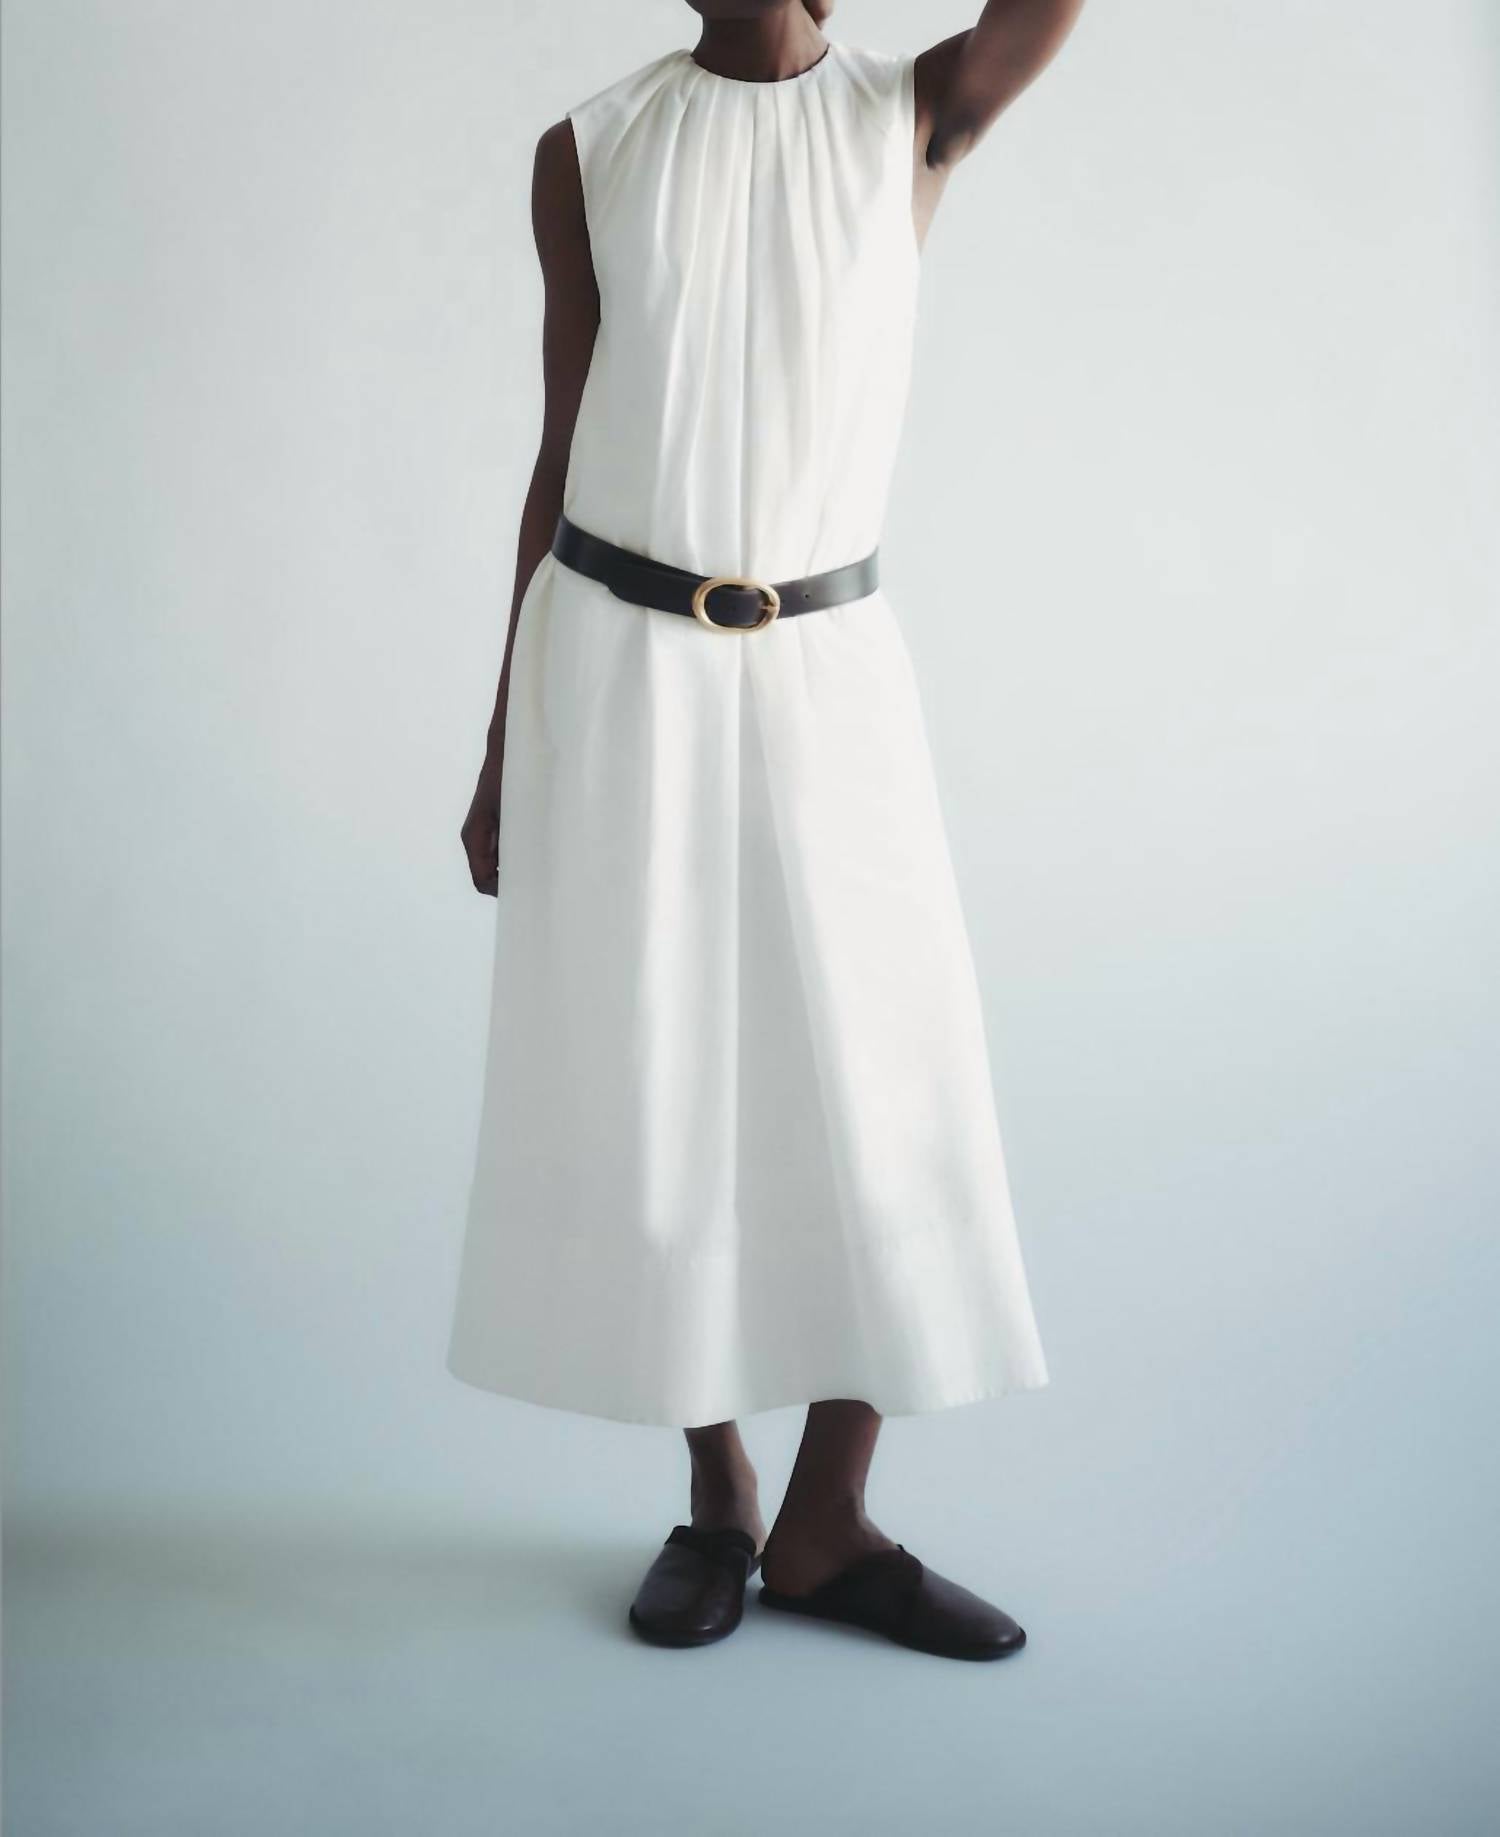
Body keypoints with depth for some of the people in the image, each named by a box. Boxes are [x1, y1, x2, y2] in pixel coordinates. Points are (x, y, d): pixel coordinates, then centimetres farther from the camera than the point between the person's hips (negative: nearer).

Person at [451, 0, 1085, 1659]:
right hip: (613, 664, 0)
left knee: (888, 1095, -3)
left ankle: (824, 1525, 13)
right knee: (644, 1099, 2)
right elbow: (564, 454, 6)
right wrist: (504, 741, 4)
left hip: (823, 675, 1)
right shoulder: (587, 151, 6)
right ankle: (715, 1490, 21)